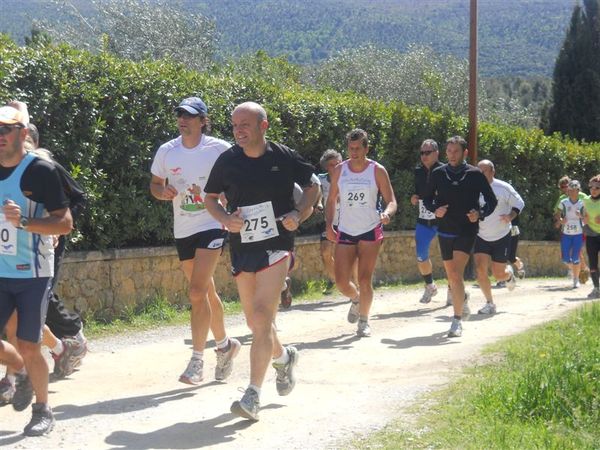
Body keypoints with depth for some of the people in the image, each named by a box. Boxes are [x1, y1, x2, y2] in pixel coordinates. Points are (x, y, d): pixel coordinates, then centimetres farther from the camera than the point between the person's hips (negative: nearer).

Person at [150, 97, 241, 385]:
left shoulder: (219, 150, -9)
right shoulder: (166, 151, 2)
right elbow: (155, 184, 14)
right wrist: (162, 191, -8)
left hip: (212, 226, -5)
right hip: (182, 231, 5)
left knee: (197, 293, -15)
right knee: (206, 293, 16)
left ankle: (197, 361, -10)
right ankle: (225, 345, 36)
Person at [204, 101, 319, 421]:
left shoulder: (284, 157, -5)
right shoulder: (227, 161, -1)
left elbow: (312, 187, 9)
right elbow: (210, 198, 11)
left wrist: (298, 214, -9)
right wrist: (226, 219, -9)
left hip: (277, 243, -4)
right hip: (242, 247, 4)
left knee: (263, 315, -16)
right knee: (254, 321, 13)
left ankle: (253, 396, -14)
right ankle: (283, 357, 45)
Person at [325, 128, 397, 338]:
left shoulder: (377, 171, -4)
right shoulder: (339, 170, 3)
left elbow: (391, 201, -3)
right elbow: (331, 200, 12)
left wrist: (387, 214, -25)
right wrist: (329, 225, -2)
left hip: (370, 232, -2)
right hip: (345, 233, 2)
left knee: (365, 279, -5)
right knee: (341, 281, -3)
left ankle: (364, 320, 13)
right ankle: (356, 299, 31)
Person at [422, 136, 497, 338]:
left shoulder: (475, 174, -4)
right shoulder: (438, 174, 2)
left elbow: (492, 200, 3)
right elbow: (427, 198, 12)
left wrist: (480, 213, -15)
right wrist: (435, 210, -9)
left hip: (467, 230, -4)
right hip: (445, 230, 4)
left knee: (457, 274, -18)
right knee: (452, 276, 14)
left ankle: (457, 320, -15)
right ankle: (463, 301, 44)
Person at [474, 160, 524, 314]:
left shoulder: (503, 188, -12)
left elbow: (519, 203, -1)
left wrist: (510, 216, -19)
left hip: (501, 236, -2)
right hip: (481, 236, 2)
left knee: (499, 274, 1)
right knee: (480, 269, -12)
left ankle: (510, 274, 39)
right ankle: (490, 303, 3)